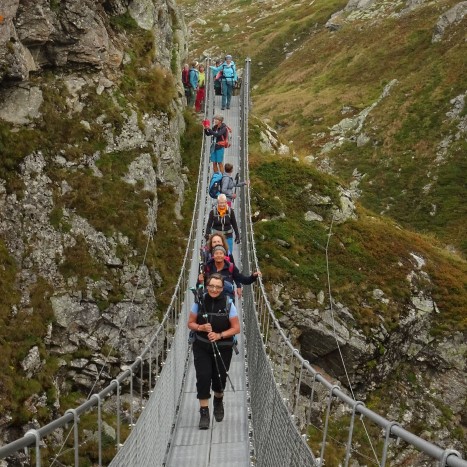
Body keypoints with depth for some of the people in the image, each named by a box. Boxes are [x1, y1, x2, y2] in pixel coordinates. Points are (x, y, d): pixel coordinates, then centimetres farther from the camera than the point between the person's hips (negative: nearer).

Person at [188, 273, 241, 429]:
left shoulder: (228, 304, -9)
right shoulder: (200, 302, -6)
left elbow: (236, 328, -6)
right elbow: (190, 323, 2)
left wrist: (219, 335, -19)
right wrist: (201, 327, -19)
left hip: (223, 348, 0)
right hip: (202, 347, 0)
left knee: (219, 378, 8)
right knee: (203, 377, -11)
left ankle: (218, 401, 42)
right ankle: (204, 413, 0)